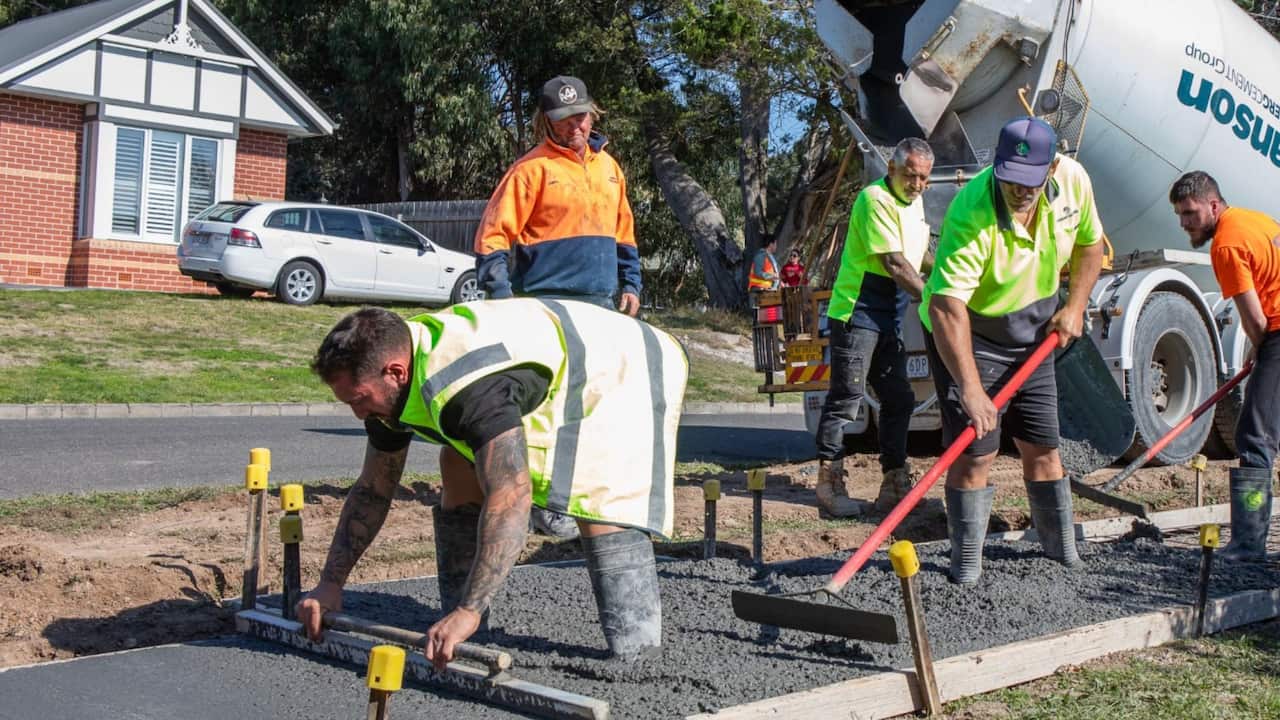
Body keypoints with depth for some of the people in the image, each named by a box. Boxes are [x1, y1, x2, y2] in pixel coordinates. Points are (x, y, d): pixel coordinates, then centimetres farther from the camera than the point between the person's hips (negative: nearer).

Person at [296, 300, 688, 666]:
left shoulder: (468, 384, -39)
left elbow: (511, 498, -45)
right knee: (459, 469, -1)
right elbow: (372, 491, 3)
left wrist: (468, 611, -45)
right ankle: (454, 631, 5)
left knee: (597, 497, -30)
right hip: (561, 381, 9)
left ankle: (636, 652, -25)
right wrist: (330, 583, 1)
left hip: (631, 374, -9)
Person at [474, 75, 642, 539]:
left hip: (601, 303, 7)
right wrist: (500, 296, -15)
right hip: (549, 303, -7)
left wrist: (630, 283, 19)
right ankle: (546, 505, -3)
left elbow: (623, 232, 25)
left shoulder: (608, 166, 16)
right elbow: (493, 235, -9)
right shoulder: (533, 168, -5)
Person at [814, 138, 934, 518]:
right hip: (857, 312, -9)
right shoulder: (875, 199, -14)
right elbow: (895, 263, -20)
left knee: (899, 400, 9)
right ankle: (829, 482, -3)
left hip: (888, 320, 9)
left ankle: (895, 485, 16)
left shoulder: (915, 202, 15)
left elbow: (920, 252, 31)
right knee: (845, 397, -8)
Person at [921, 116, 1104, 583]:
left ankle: (1061, 546, 28)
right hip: (967, 333, -5)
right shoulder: (971, 214, -34)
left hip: (1032, 332, 6)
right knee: (974, 452, -9)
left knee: (1042, 446, 12)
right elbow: (946, 305, -42)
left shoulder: (1073, 180, -14)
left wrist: (1075, 307, -1)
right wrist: (969, 388, -48)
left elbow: (1089, 243, 8)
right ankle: (967, 560, 4)